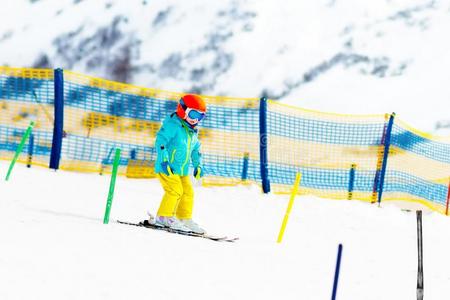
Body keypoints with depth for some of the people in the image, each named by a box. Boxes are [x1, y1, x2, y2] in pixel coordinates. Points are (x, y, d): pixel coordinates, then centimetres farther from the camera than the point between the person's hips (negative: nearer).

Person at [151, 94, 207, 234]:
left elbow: (196, 149, 29)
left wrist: (198, 165, 21)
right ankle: (164, 217, -11)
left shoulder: (193, 131, 16)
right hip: (168, 168, -9)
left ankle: (185, 219, 17)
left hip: (183, 170, 9)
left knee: (188, 192, 6)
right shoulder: (172, 125, -13)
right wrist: (164, 161, -26)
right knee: (175, 190, -19)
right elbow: (160, 141, -20)